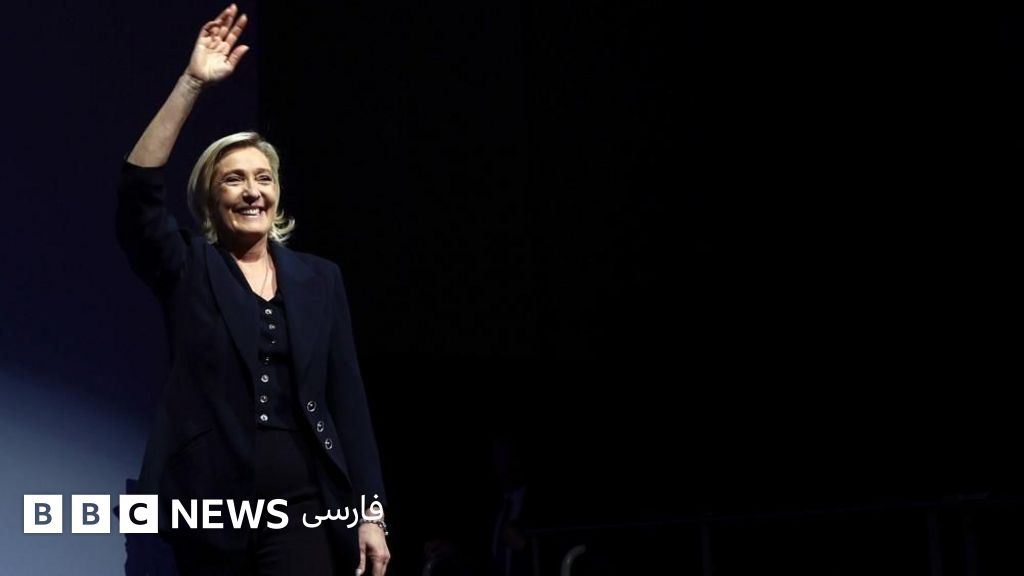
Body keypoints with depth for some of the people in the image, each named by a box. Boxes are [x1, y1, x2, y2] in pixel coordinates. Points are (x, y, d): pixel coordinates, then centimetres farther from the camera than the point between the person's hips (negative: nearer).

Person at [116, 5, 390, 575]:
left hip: (302, 501, 1)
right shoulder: (187, 269, 5)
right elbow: (139, 187, -13)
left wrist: (371, 510, 1)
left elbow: (347, 396, 7)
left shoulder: (320, 278, 11)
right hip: (210, 503, -1)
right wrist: (193, 84, -19)